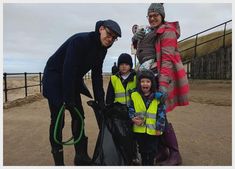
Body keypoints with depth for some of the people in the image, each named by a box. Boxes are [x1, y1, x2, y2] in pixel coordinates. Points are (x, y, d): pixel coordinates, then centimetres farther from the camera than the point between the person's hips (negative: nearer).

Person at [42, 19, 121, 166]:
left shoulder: (101, 49, -2)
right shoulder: (80, 40, -26)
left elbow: (97, 75, -1)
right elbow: (68, 70, -31)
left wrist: (100, 100, -6)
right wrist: (69, 99, -29)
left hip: (72, 79, 8)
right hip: (55, 78, -7)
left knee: (79, 115, 5)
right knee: (58, 119, -7)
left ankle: (81, 156, 16)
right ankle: (58, 160, 8)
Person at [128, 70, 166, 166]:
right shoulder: (134, 96, -2)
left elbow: (161, 113, -5)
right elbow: (130, 109, 3)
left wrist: (160, 128, -7)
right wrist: (133, 118, -15)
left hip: (153, 130, -2)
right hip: (139, 130, 2)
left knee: (151, 151, 10)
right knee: (142, 150, 19)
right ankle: (144, 163, 38)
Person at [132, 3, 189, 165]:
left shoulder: (167, 31, -4)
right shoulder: (151, 33, 21)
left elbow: (168, 59, -16)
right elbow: (142, 52, 21)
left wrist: (163, 84, -27)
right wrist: (137, 41, 0)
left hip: (162, 77, -8)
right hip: (149, 75, 8)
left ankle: (175, 155, 6)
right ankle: (162, 151, 19)